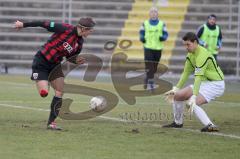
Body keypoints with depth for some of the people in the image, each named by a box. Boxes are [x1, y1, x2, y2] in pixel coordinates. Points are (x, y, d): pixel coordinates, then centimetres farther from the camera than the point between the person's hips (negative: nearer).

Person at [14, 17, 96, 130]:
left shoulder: (79, 43, 0)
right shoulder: (66, 29, -22)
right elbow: (45, 24, -18)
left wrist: (76, 61, -10)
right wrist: (24, 25, -13)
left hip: (55, 65, 7)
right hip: (41, 62, -7)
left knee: (60, 93, -5)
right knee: (44, 93, -15)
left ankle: (51, 123, 5)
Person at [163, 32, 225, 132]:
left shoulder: (202, 55, -27)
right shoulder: (190, 54, 3)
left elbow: (198, 77, -34)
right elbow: (186, 72, 14)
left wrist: (194, 97, -40)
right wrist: (176, 89, 10)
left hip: (215, 84, -9)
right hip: (204, 82, 9)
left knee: (192, 104, -27)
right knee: (177, 96, 7)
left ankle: (210, 126, -30)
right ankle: (178, 123, 24)